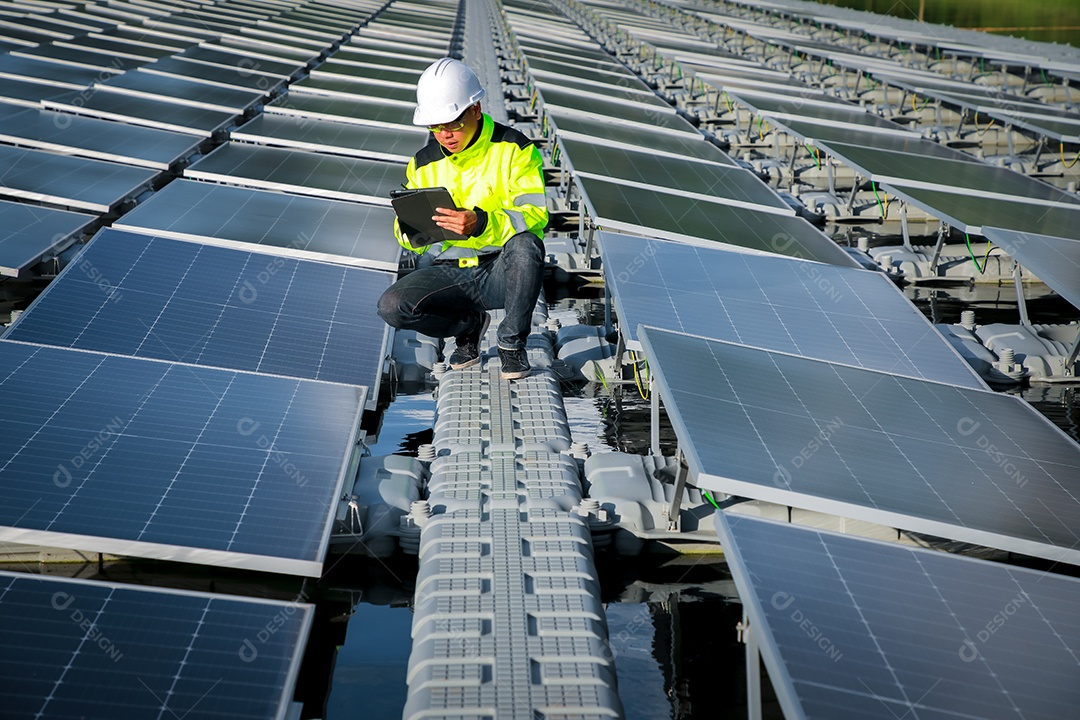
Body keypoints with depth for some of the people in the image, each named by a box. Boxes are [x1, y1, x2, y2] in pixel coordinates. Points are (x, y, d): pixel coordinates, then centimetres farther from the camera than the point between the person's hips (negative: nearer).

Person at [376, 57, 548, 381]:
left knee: (526, 244, -38)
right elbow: (407, 237, 10)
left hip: (502, 271, -3)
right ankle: (469, 324, 7)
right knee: (392, 307, -25)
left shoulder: (514, 149, -4)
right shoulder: (423, 163, 8)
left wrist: (481, 224, -36)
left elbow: (534, 216, -17)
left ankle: (511, 341, -13)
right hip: (446, 273, 3)